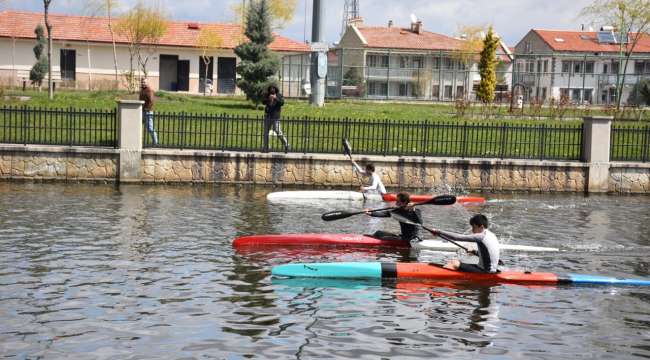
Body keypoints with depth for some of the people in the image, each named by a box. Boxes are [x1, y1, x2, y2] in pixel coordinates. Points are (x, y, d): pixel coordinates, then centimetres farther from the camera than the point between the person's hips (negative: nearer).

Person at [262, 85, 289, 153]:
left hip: (275, 116, -4)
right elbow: (263, 101, -4)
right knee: (266, 132, 8)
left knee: (278, 131, -10)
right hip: (267, 115, 4)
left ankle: (286, 145, -2)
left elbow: (282, 102, -13)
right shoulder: (267, 95, 7)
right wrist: (268, 99, -22)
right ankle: (265, 148, 16)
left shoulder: (279, 95, -1)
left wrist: (276, 98, -26)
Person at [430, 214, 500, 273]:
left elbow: (458, 237, -17)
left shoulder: (481, 236, -15)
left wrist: (438, 232, -12)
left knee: (454, 263, -15)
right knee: (457, 262, 13)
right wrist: (476, 253, 13)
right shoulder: (492, 236, 12)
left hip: (486, 272, -10)